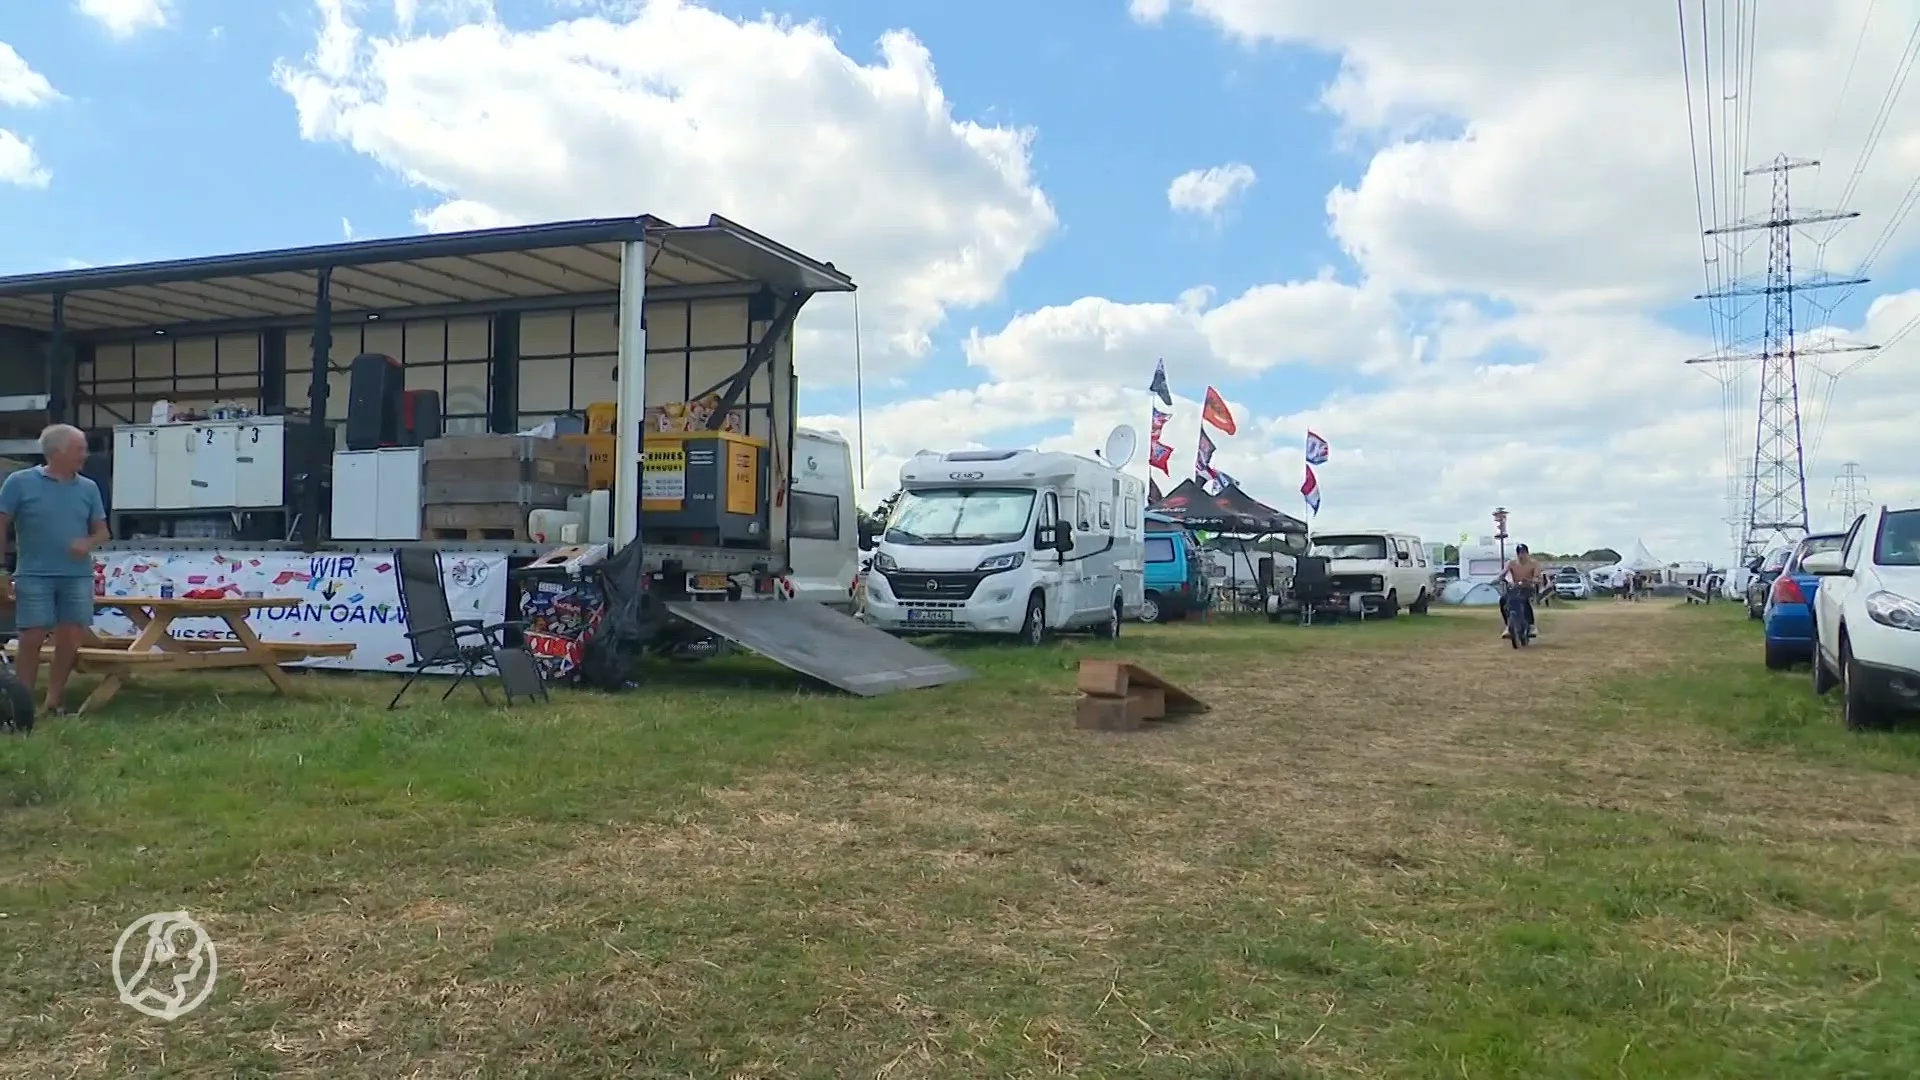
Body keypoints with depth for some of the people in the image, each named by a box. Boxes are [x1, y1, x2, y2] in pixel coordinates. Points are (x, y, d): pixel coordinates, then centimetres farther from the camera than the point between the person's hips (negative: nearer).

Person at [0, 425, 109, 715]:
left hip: (77, 576, 4)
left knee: (70, 639, 4)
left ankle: (55, 699, 17)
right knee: (32, 638, -4)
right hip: (34, 575, -3)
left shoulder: (88, 488, 8)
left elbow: (102, 530, 14)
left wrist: (89, 543, -10)